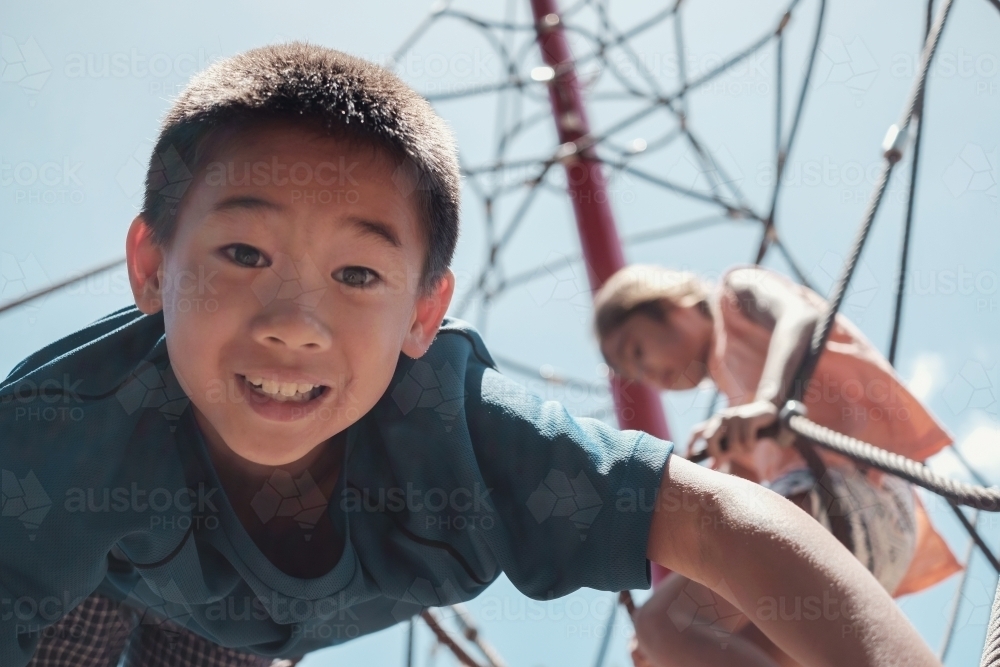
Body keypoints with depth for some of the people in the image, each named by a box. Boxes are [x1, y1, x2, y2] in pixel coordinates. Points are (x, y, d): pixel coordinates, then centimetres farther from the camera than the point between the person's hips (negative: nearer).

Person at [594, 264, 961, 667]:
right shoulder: (736, 386, 37)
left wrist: (767, 402, -30)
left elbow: (803, 317, -10)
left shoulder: (738, 291, 14)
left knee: (665, 623, -23)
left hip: (837, 499, -9)